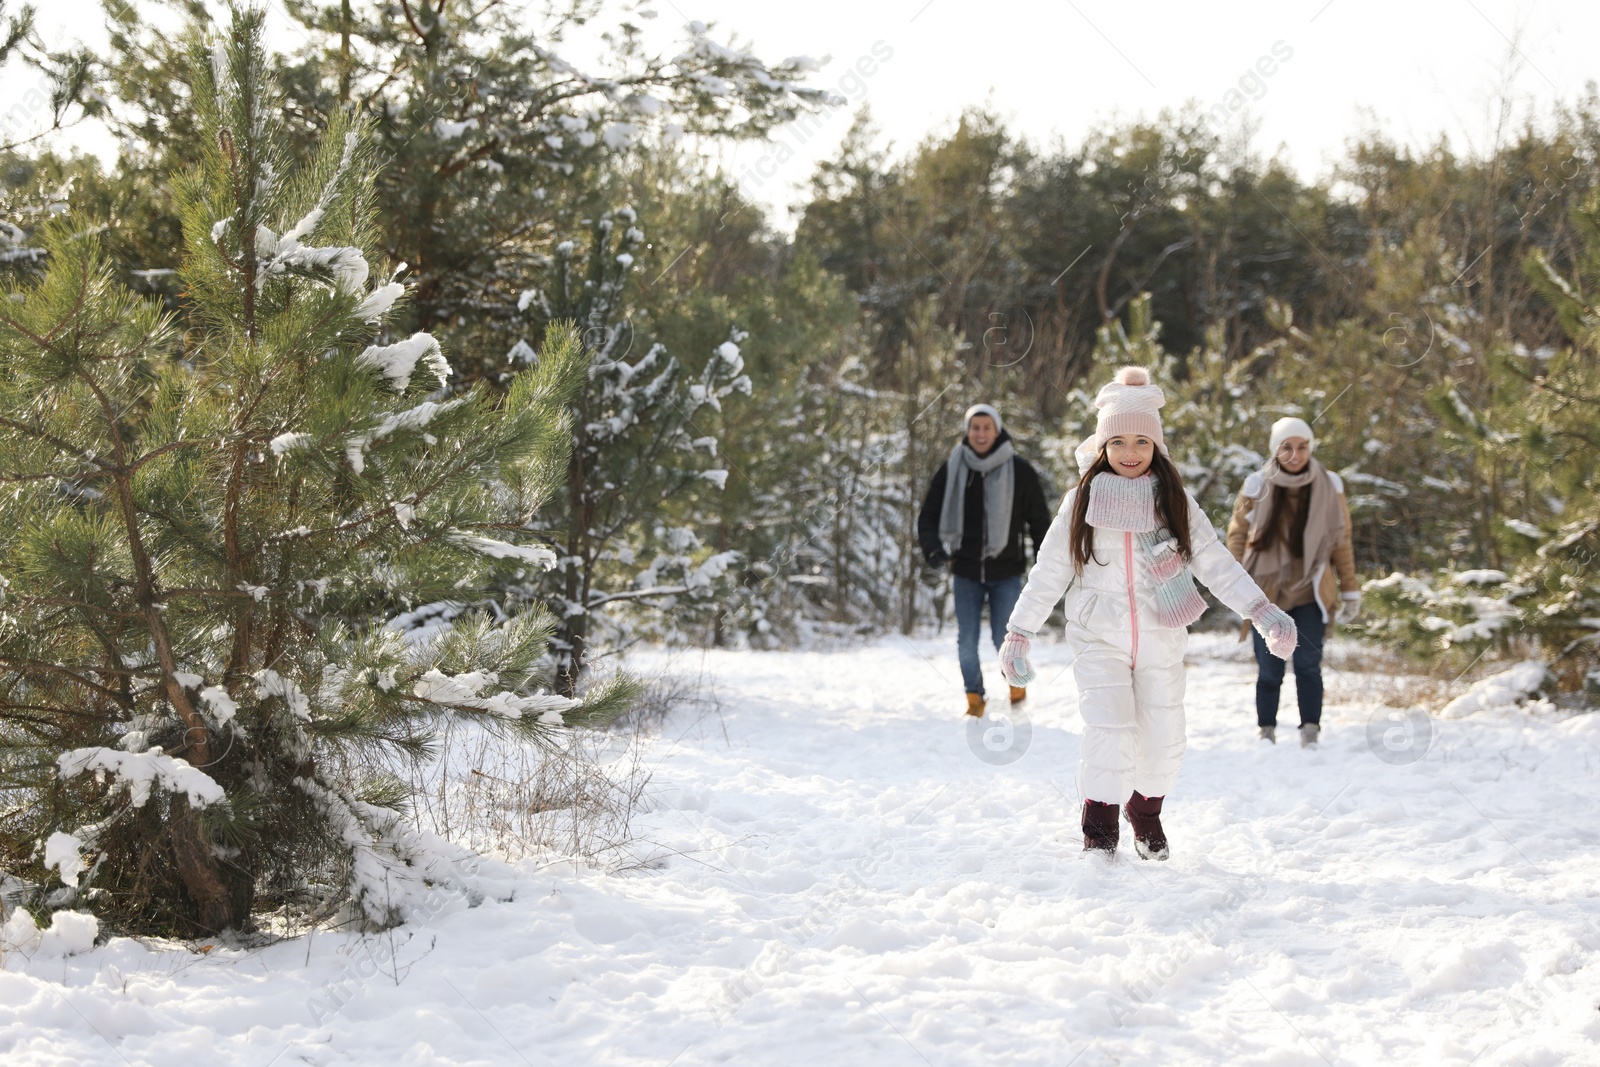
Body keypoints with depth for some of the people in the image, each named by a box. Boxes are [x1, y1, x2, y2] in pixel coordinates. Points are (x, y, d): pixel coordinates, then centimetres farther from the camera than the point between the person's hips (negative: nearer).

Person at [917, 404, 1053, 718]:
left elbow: (1039, 521, 2)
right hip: (966, 571, 2)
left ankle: (1016, 680, 25)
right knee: (966, 642, 3)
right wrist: (933, 549, -13)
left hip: (1006, 572, -2)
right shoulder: (951, 470, -1)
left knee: (1004, 638, -5)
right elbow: (928, 516, 5)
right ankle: (974, 699, 21)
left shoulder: (1019, 471, -4)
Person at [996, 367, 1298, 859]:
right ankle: (1100, 823, 3)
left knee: (1163, 735, 2)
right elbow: (1048, 573, 5)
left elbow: (1216, 563, 2)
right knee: (1109, 729, -16)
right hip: (1100, 638, -2)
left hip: (1162, 639, 2)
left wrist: (1261, 610, -8)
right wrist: (1019, 634, 4)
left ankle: (1147, 810, 29)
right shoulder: (1082, 501, 0)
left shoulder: (1174, 501, 3)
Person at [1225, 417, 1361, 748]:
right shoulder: (1257, 486, -3)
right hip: (1267, 592, 0)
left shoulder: (1328, 486, 1)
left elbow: (1341, 541, 9)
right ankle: (1267, 734, 13)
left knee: (1308, 664, -12)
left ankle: (1310, 734, -7)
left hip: (1309, 594, 0)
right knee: (1269, 670, 1)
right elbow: (1238, 533, 7)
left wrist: (1350, 589, 9)